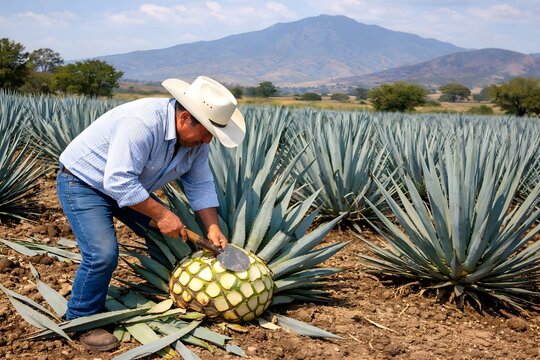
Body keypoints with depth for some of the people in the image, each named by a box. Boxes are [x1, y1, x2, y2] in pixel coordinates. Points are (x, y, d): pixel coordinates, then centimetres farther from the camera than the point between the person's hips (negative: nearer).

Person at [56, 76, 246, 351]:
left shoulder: (196, 137, -9)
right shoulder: (142, 123, -36)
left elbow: (200, 185, -2)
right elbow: (119, 181, -38)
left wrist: (212, 228, -12)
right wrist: (161, 214, -32)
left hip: (127, 185, 9)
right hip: (83, 181, -8)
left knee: (171, 236, 4)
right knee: (102, 254, -23)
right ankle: (81, 321, -1)